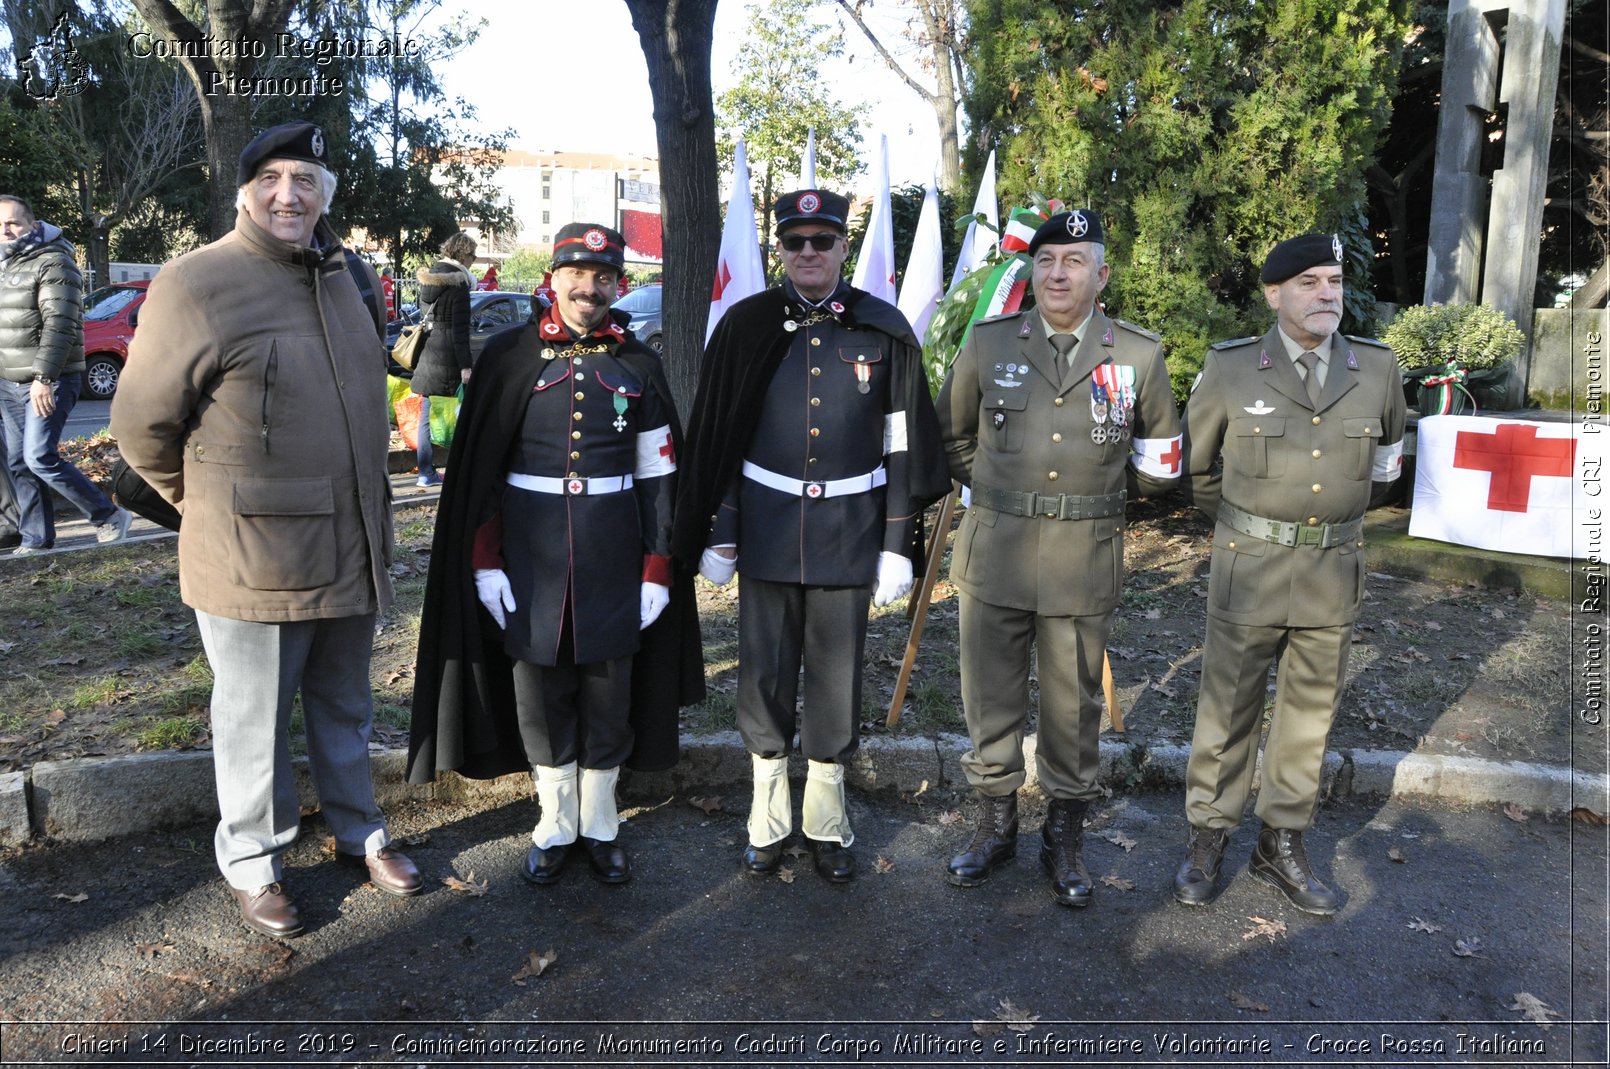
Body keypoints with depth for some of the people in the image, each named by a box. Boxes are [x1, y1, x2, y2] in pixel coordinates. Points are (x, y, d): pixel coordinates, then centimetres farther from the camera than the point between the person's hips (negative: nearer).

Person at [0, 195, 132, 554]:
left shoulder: (52, 262, -11)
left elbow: (59, 325, -19)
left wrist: (44, 377, -24)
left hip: (47, 382, -8)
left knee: (40, 459, -13)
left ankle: (109, 518, 0)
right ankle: (35, 538, 15)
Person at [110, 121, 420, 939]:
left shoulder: (342, 277, 10)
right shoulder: (197, 284, -13)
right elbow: (141, 423, -8)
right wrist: (212, 503, 3)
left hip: (352, 548, 6)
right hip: (254, 557, -6)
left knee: (344, 708, 20)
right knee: (255, 719, 10)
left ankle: (357, 832, 38)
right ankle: (253, 862, 30)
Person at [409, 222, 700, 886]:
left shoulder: (638, 365, 3)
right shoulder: (509, 356, 0)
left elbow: (658, 476, 3)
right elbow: (478, 470, 0)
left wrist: (658, 570, -1)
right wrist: (484, 562, -6)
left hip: (613, 551, 1)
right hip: (529, 550, 0)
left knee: (608, 690, 9)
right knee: (539, 689, 9)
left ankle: (600, 827, 27)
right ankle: (555, 828, 26)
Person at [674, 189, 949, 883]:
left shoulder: (883, 331, 0)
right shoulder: (746, 326, 1)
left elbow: (903, 446, 1)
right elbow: (715, 442, 3)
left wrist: (897, 545, -2)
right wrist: (715, 535, 0)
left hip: (849, 532, 0)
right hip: (767, 527, 0)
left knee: (838, 676, 9)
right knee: (764, 674, 8)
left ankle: (826, 822, 27)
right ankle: (767, 819, 26)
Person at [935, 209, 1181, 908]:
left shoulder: (1139, 355, 0)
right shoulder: (989, 343, 1)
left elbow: (1159, 455, 14)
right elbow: (952, 434, 16)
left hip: (1085, 563, 0)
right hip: (994, 556, 1)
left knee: (1074, 706, 10)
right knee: (990, 699, 10)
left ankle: (1065, 836, 28)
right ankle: (996, 824, 28)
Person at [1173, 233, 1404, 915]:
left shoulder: (1378, 369, 1)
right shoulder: (1230, 370, -6)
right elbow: (1195, 462, 8)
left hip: (1335, 572, 3)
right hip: (1248, 570, -3)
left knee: (1310, 712, 12)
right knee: (1228, 709, 6)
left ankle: (1283, 846, 27)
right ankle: (1208, 838, 21)